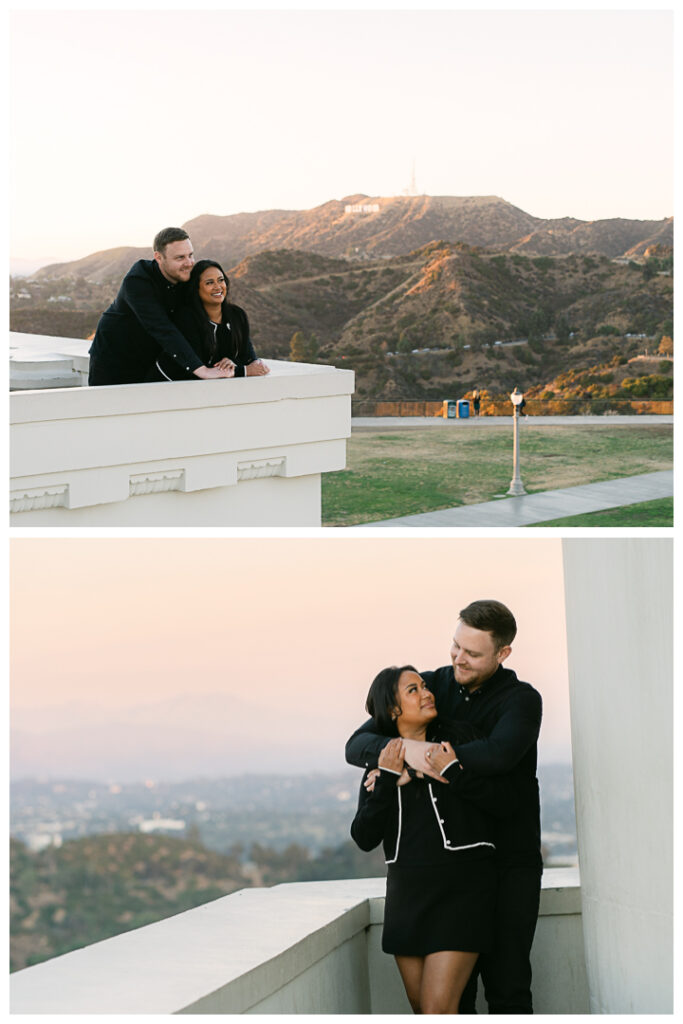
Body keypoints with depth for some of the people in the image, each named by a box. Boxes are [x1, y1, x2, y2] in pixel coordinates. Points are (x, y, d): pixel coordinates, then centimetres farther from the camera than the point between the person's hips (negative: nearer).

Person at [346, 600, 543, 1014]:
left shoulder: (522, 699, -7)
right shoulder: (428, 688, 4)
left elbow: (498, 754, -29)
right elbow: (357, 746, -4)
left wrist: (431, 761, -26)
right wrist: (404, 749, -25)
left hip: (510, 863, -3)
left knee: (508, 986, -5)